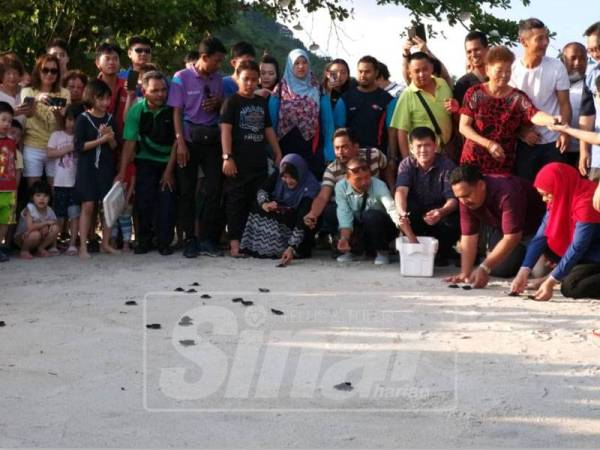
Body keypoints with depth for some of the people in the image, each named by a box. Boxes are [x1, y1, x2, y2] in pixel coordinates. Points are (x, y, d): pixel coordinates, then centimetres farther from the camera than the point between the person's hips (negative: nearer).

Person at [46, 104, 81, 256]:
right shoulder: (57, 135, 6)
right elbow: (50, 153, -3)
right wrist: (69, 149, -8)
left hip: (76, 181, 1)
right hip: (60, 181, -1)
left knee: (75, 214, -3)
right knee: (60, 215, 3)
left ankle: (72, 244, -2)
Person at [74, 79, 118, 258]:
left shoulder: (110, 119, 8)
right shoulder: (83, 119, -3)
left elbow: (115, 147, 9)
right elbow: (79, 146, -10)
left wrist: (110, 137, -11)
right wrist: (101, 139, -14)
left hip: (106, 167, 4)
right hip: (87, 168, -4)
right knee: (88, 205, -6)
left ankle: (105, 243, 13)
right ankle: (83, 246, -3)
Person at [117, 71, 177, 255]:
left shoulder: (173, 109, -16)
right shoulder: (137, 111, -12)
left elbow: (177, 141, -13)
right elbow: (130, 142, -13)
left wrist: (169, 170, -14)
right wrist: (122, 172, -18)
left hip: (169, 161, -1)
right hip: (145, 161, 1)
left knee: (167, 200, -11)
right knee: (144, 199, -8)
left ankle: (164, 242, -1)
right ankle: (143, 240, 6)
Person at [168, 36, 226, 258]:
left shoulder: (218, 79, 9)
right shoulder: (182, 78, -3)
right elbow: (177, 112, -4)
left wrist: (218, 103, -4)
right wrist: (180, 143, -10)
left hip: (212, 138, 4)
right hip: (190, 138, -3)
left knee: (214, 189, 0)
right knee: (187, 191, 2)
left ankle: (209, 240, 7)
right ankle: (189, 240, 10)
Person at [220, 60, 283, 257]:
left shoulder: (261, 102, 15)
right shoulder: (232, 101, -3)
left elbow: (268, 130, 20)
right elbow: (225, 130, -10)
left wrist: (278, 154, 16)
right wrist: (227, 157, -18)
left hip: (259, 161, 6)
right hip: (239, 162, -6)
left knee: (257, 202, 9)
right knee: (236, 202, -4)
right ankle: (235, 242, -4)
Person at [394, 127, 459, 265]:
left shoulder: (447, 166, -16)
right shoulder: (406, 164, -9)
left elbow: (453, 199, -23)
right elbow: (401, 191, -25)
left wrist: (441, 212, -47)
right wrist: (402, 213, -47)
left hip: (440, 212, -1)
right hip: (417, 210, 1)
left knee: (454, 222, -33)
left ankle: (442, 251, -1)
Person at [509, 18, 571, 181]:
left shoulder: (557, 67, -6)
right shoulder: (512, 69, -5)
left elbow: (564, 104, -2)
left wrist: (564, 133, -15)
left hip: (553, 142, -1)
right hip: (524, 142, 1)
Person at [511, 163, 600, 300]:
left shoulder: (586, 201, -28)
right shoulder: (560, 198, -3)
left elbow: (578, 247, -30)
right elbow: (541, 236, -7)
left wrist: (551, 282, -30)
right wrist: (523, 272, -17)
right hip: (586, 252, 9)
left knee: (570, 287, -25)